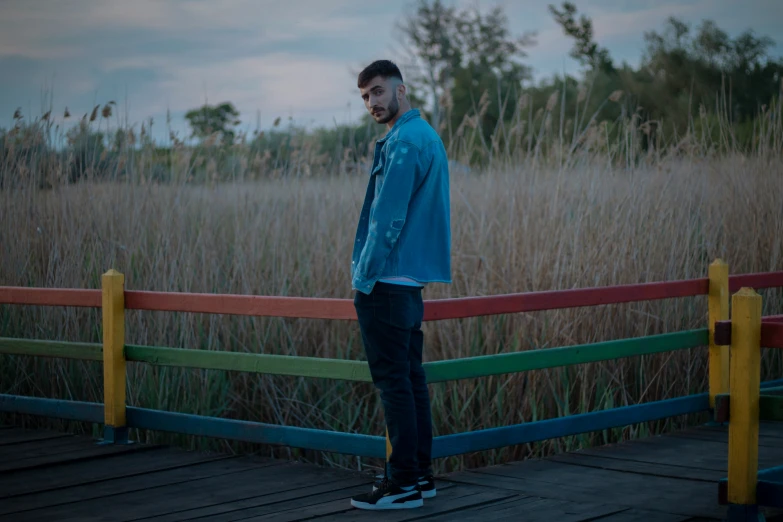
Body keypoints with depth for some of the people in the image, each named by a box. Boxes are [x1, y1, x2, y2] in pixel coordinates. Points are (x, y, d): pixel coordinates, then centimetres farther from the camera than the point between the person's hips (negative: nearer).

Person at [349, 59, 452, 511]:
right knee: (411, 377, 12)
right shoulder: (427, 136, 17)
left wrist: (365, 275, -12)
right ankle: (421, 473, 18)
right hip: (412, 278, 10)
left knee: (394, 380, -6)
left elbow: (388, 218, -18)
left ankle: (404, 482, -2)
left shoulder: (404, 142, -14)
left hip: (387, 282, -10)